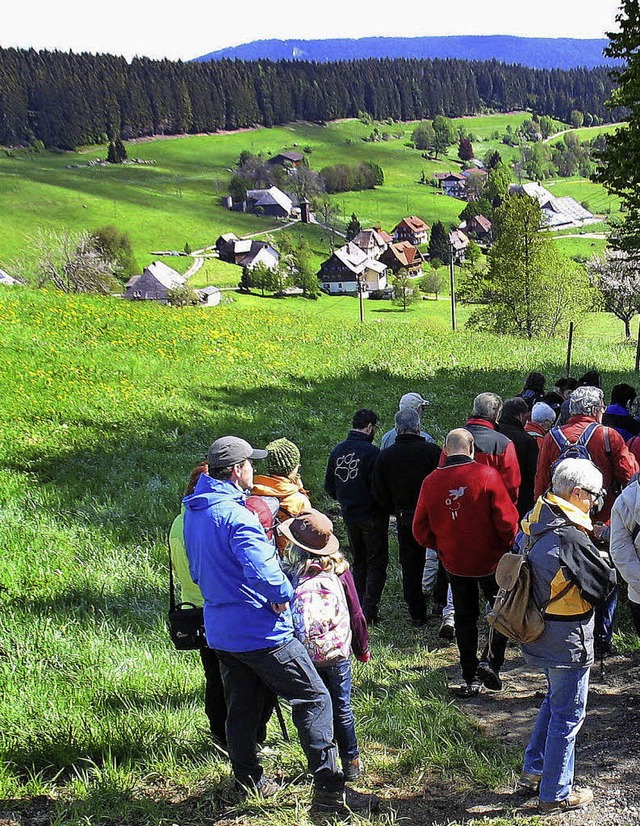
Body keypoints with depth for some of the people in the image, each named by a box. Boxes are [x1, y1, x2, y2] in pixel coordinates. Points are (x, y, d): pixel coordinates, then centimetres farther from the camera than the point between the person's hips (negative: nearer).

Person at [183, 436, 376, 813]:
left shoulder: (194, 512, 8)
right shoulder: (235, 514, -22)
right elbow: (260, 567, -34)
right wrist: (282, 594, -17)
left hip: (220, 631, 9)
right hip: (260, 631, -9)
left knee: (242, 707, 20)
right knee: (314, 699, -2)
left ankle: (249, 781, 31)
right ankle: (329, 789, -2)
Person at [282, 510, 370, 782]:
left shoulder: (294, 574, -13)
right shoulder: (340, 569, -7)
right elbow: (356, 613, 0)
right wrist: (362, 648, 12)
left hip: (306, 654, -1)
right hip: (339, 653, 1)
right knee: (342, 708, 15)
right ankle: (351, 763, 24)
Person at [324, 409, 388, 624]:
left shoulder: (337, 451, 2)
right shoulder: (371, 452, -19)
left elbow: (329, 486, 9)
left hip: (349, 516, 6)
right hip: (372, 516, -6)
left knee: (358, 562, 20)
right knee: (376, 564, 5)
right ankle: (369, 612, 1)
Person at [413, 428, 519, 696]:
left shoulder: (431, 482, -8)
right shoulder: (487, 474, -16)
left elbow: (421, 531, -1)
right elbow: (507, 520, -15)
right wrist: (506, 543, 4)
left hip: (454, 563, 3)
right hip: (491, 559, -3)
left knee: (464, 618, 16)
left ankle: (471, 679, 21)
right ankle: (490, 661, 1)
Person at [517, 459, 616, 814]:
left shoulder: (532, 524, -1)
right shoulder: (570, 537, -27)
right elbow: (606, 582, -18)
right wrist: (603, 560, 2)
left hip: (538, 632, 9)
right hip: (568, 638, -9)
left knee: (555, 700, 27)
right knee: (567, 714, 7)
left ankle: (533, 771, 37)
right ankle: (555, 794, 20)